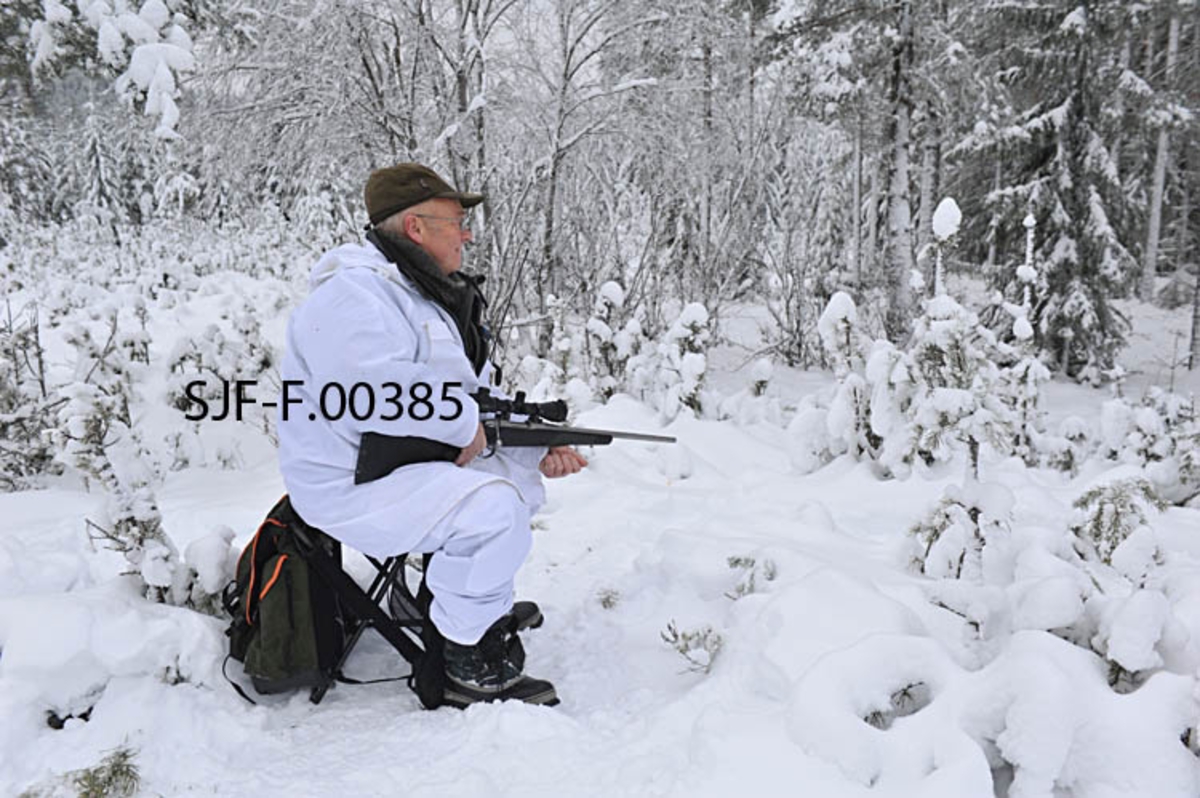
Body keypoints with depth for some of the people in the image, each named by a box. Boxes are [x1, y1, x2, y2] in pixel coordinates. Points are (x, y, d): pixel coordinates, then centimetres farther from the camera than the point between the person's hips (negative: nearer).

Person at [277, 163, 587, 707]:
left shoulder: (432, 296, 16)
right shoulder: (354, 295, -18)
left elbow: (477, 393, 16)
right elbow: (369, 393, -34)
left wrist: (537, 448, 2)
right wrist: (465, 424, -22)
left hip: (413, 460, 11)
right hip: (348, 484, -11)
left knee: (521, 476, 15)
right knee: (492, 507, -27)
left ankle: (484, 605, 19)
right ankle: (470, 665, -10)